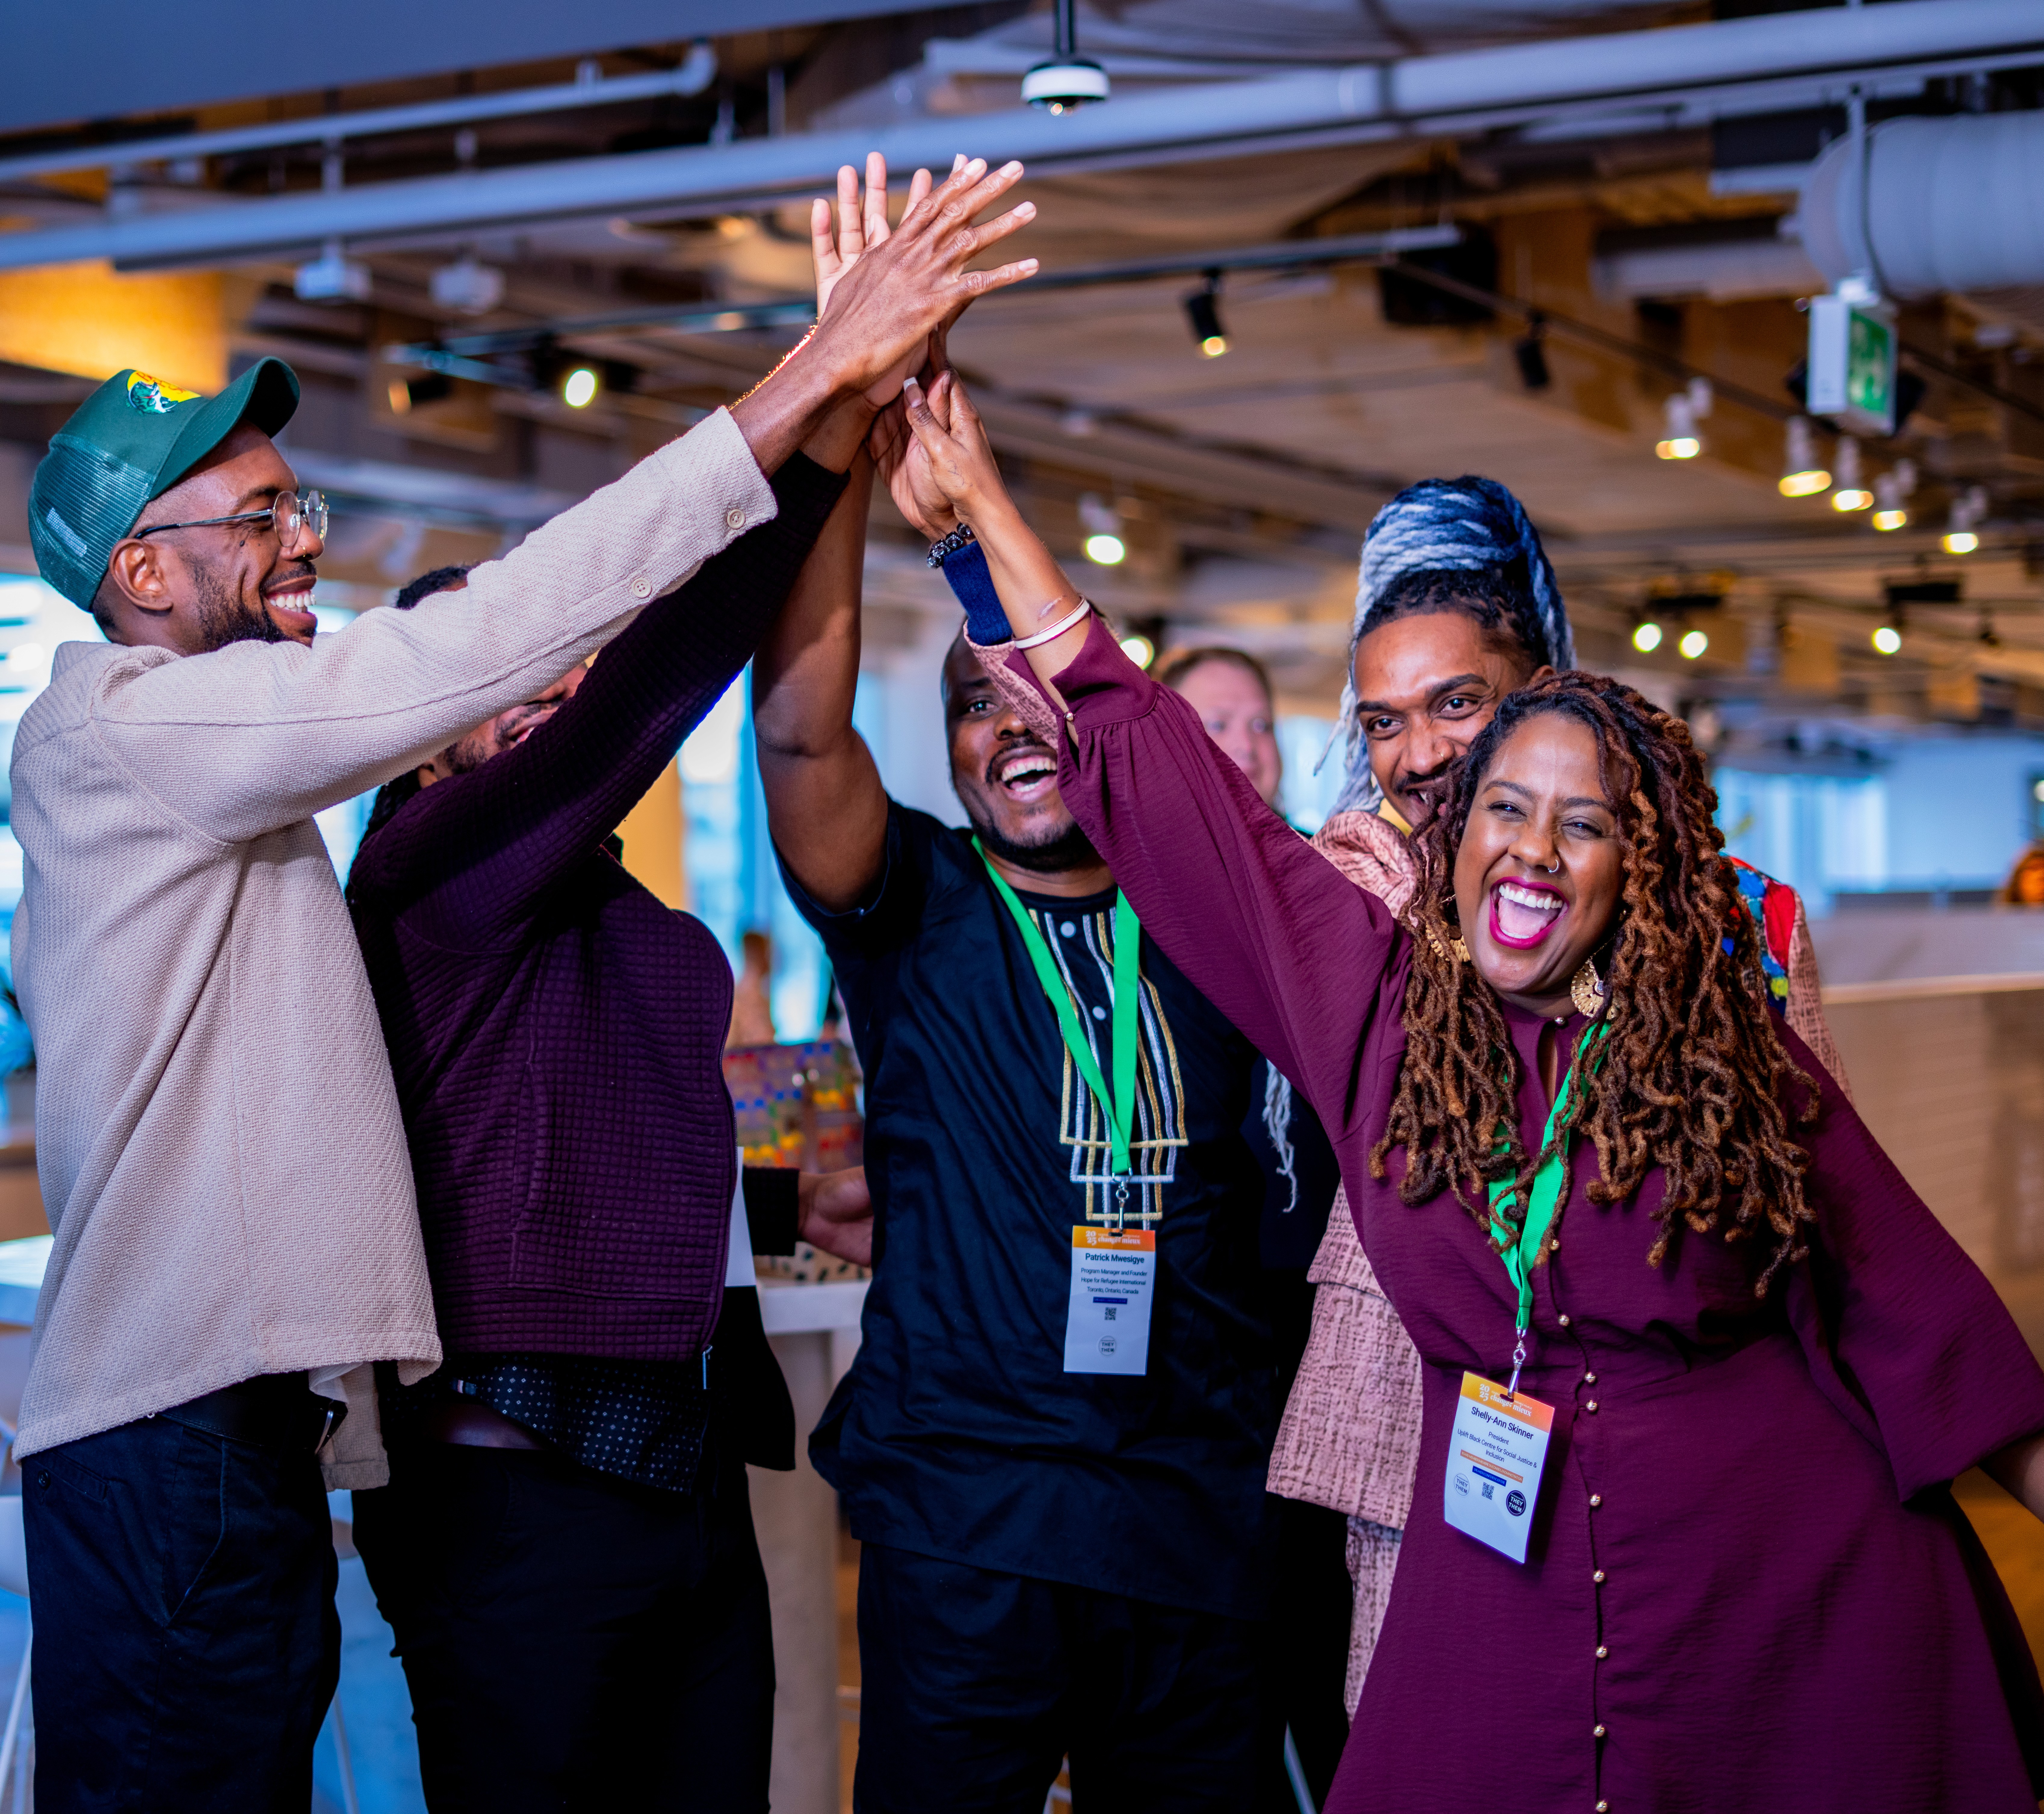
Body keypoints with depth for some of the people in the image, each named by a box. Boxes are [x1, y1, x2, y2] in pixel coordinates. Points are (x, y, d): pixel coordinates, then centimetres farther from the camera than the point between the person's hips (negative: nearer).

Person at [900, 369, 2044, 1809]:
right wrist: (981, 498, 7)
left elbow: (1907, 1301, 5)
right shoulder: (1369, 992, 1)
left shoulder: (1730, 1046, -2)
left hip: (1792, 1602, -1)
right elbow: (1136, 751, 5)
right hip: (1504, 1614, 2)